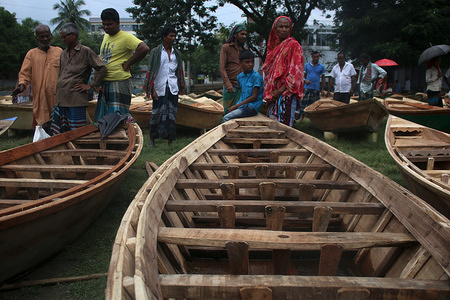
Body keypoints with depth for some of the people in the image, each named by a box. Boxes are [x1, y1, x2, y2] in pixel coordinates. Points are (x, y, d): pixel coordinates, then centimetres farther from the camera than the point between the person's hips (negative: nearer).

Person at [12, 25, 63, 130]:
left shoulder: (59, 51, 13)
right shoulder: (31, 54, 11)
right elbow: (25, 73, 8)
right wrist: (22, 84, -11)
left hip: (57, 96, 1)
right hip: (40, 97, 0)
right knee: (44, 126, -4)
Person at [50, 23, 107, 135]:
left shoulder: (85, 51, -2)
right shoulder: (64, 53, 20)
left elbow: (102, 68, -8)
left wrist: (90, 85, -8)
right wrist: (56, 95, 20)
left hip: (76, 100, -7)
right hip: (60, 100, 7)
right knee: (58, 133, 7)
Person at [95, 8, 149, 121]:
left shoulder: (126, 37, -13)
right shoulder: (105, 36, 14)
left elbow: (144, 49, -28)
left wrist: (127, 64, -20)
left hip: (120, 83, -9)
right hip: (104, 83, 9)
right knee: (101, 119, 13)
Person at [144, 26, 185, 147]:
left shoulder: (176, 53, 13)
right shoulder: (156, 51, 0)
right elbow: (151, 71, -3)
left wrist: (181, 87, 13)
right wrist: (152, 89, -10)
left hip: (173, 88, 4)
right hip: (159, 87, -3)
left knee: (172, 113, 1)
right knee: (157, 112, -3)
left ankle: (170, 141, 6)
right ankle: (152, 139, 11)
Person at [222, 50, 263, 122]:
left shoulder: (256, 76, -11)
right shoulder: (240, 76, 11)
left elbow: (254, 97, -14)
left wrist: (236, 106, -15)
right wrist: (236, 105, 7)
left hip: (252, 107, -7)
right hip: (242, 105, 7)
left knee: (226, 118, -18)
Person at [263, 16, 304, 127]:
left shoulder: (293, 45, -3)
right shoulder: (273, 45, 17)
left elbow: (295, 71, -11)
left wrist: (281, 90, -16)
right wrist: (268, 90, 9)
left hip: (286, 92, -7)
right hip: (272, 92, 7)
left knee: (283, 123, -9)